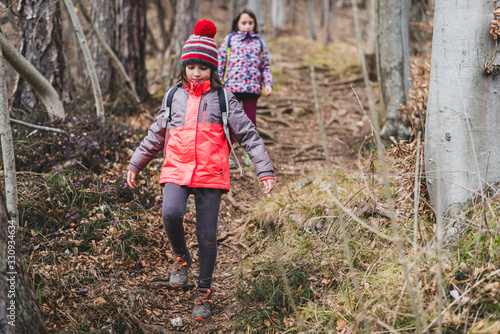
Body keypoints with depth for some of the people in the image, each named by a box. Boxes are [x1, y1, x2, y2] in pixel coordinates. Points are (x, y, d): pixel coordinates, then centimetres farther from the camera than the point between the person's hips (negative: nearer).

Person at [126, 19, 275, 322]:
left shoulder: (223, 98, 3)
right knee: (171, 214, -25)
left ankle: (204, 292, 18)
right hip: (177, 171, 1)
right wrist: (135, 165, 23)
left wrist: (266, 171, -6)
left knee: (207, 236, 1)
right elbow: (156, 135, 21)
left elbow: (248, 134, 1)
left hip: (210, 175, -1)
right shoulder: (174, 97, 11)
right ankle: (181, 258, 6)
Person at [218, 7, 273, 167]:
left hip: (253, 88, 2)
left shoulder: (259, 43, 11)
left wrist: (268, 84, 1)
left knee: (251, 120, 8)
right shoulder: (229, 40, 5)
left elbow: (265, 66, 13)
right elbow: (220, 63, 4)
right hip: (232, 87, -2)